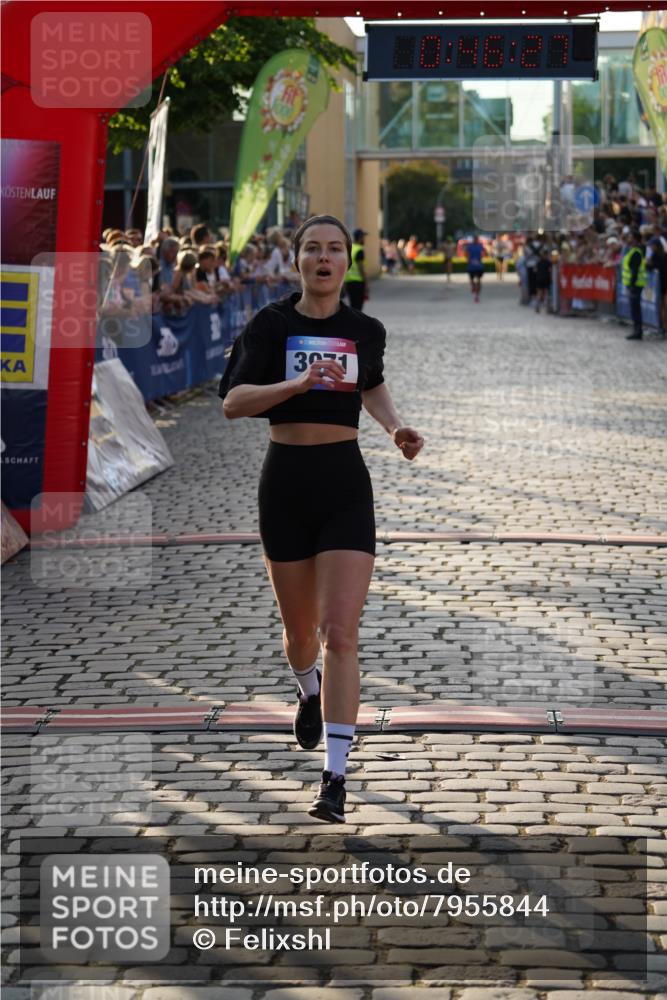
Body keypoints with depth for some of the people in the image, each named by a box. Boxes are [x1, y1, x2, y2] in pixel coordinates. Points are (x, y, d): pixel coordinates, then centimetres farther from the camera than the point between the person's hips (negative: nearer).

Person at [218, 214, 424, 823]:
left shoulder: (366, 331, 4)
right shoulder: (271, 324, -2)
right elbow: (232, 402, -13)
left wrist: (396, 428, 8)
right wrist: (300, 383, -26)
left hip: (345, 483, 0)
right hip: (285, 481, 1)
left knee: (340, 632, -13)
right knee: (299, 629, 15)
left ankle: (335, 778, -15)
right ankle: (309, 692, 52)